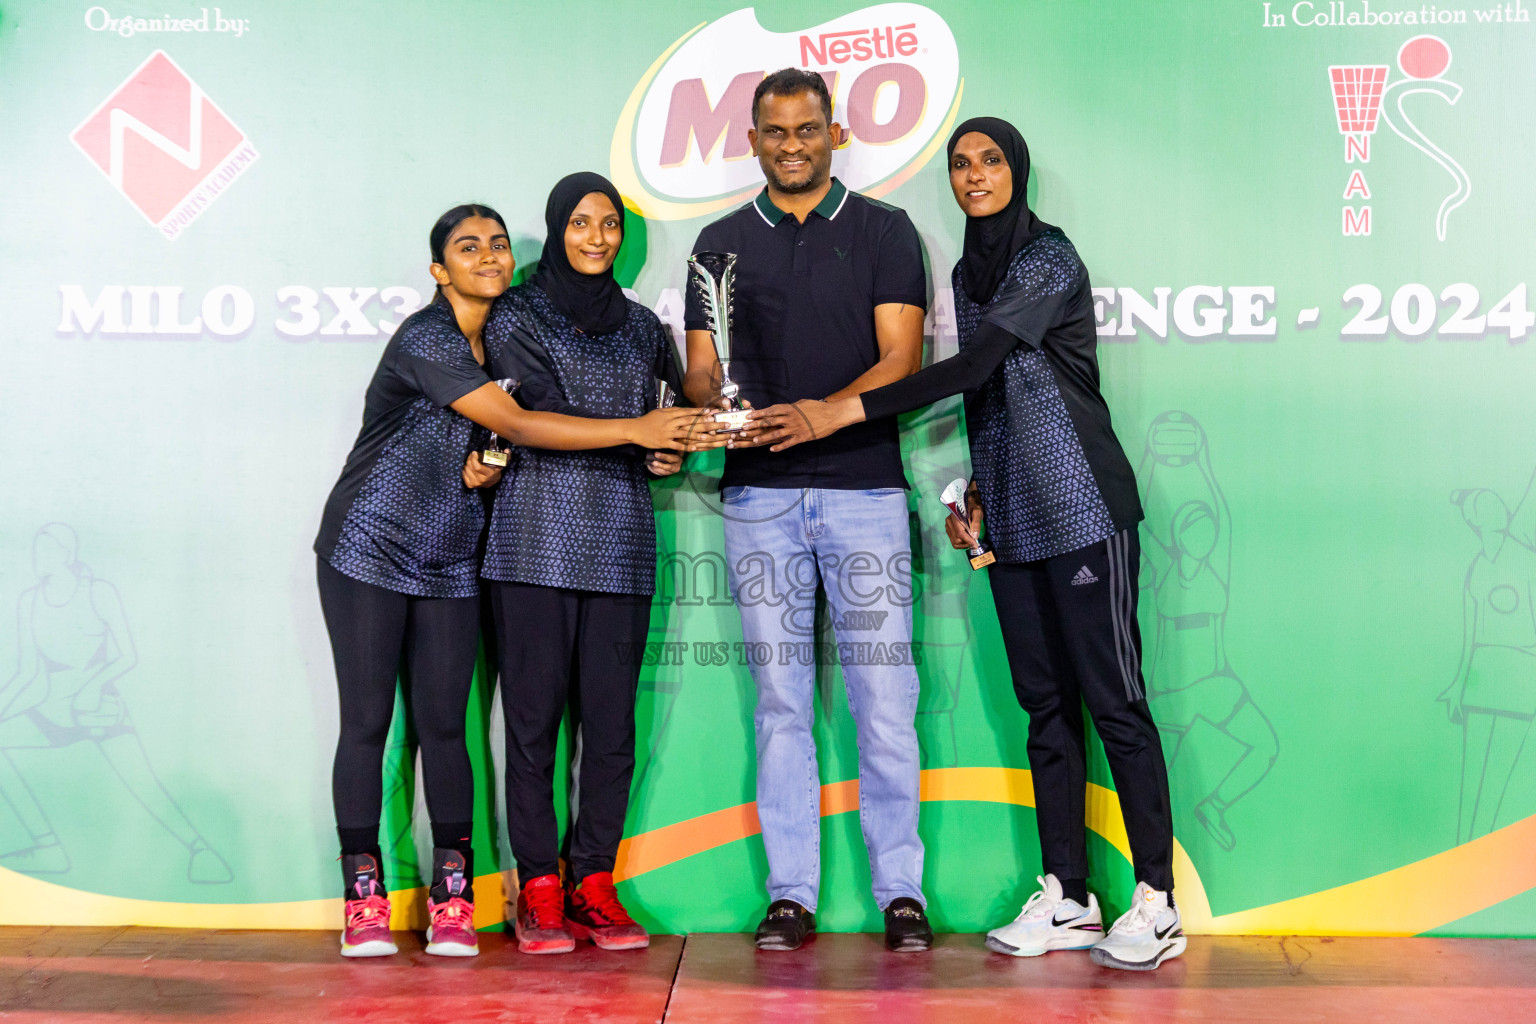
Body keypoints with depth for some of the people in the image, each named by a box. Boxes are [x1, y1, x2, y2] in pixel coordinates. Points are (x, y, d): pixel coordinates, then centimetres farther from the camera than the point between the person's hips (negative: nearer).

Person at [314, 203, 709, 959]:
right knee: (366, 722, -2)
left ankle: (453, 897, 6)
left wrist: (487, 466, -8)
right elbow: (515, 424, -23)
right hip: (369, 550, -5)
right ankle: (363, 899, 6)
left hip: (450, 564, 5)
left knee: (443, 725, 2)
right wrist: (635, 429, -26)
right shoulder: (425, 339, -14)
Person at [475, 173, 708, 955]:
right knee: (534, 715, -3)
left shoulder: (641, 326, 19)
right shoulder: (517, 317, 6)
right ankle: (540, 891, 5)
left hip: (620, 545, 3)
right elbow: (546, 416, -9)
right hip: (537, 541, -3)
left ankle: (595, 884, 9)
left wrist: (673, 452, -2)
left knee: (611, 719, 0)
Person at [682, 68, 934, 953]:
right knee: (781, 698, 4)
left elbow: (902, 358, -2)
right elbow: (702, 371, 11)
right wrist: (719, 408, -13)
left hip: (863, 483, -2)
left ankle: (902, 891, 8)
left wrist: (821, 414, -19)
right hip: (759, 490, 2)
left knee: (885, 695, -2)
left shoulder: (885, 230, 9)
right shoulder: (722, 242, 16)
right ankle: (791, 895, 11)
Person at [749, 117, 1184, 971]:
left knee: (1112, 698, -6)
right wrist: (976, 491, 10)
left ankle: (1156, 903, 1)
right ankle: (1066, 897, 14)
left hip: (1081, 507, -7)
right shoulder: (968, 273, 16)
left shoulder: (1049, 257, -8)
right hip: (1014, 516, 7)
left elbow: (971, 366, -20)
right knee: (1045, 701, 8)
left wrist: (842, 411, -24)